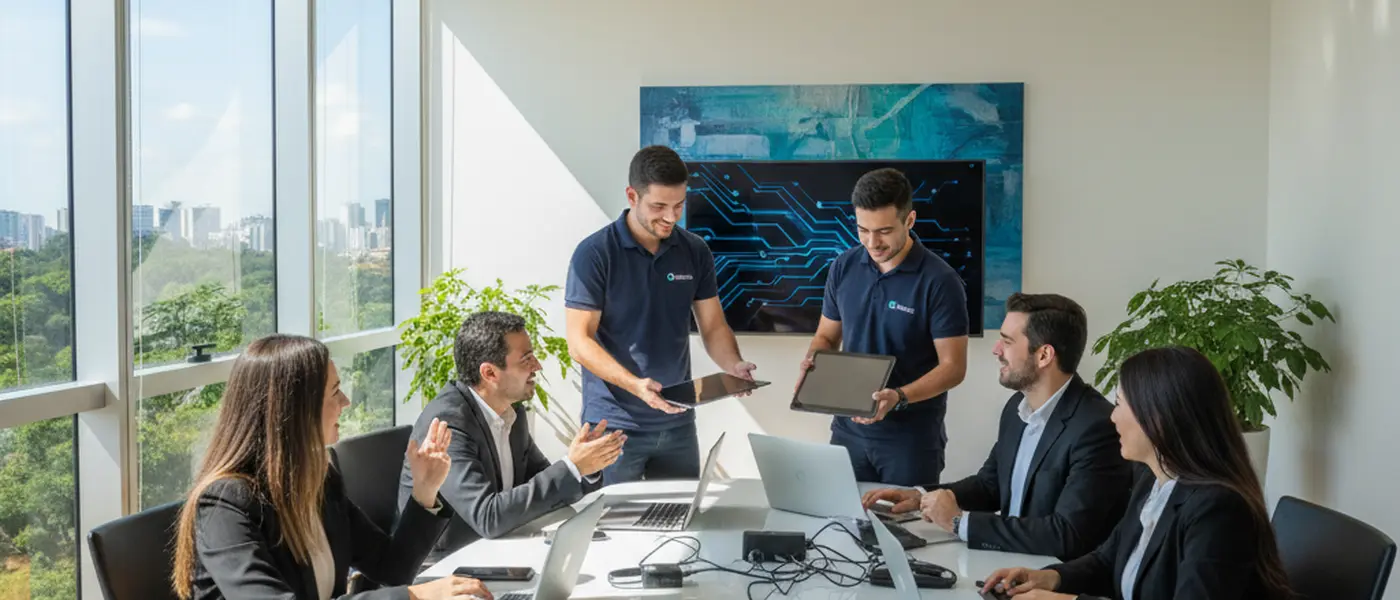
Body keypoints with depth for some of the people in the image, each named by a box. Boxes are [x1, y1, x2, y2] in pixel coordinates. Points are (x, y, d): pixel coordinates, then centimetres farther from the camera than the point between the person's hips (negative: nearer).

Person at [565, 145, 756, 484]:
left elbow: (713, 327, 6)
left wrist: (733, 365, -15)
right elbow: (579, 342, -13)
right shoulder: (594, 254, -11)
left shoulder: (695, 252, 3)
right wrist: (634, 384, -27)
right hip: (614, 424, -4)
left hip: (677, 422, 4)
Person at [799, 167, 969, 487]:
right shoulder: (843, 268, 1)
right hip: (848, 430, 4)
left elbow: (953, 366, -13)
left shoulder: (940, 281, -13)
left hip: (912, 437, -4)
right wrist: (812, 363, -9)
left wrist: (899, 397, -27)